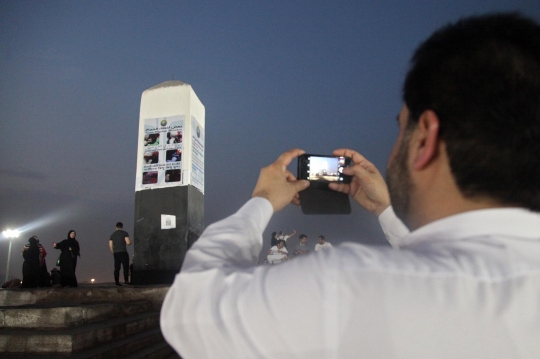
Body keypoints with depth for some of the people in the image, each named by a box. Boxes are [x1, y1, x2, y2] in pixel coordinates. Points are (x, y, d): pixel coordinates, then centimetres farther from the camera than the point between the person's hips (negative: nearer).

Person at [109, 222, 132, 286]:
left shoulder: (112, 235, 13)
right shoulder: (124, 233, -1)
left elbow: (110, 245, 8)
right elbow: (128, 242, -11)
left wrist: (113, 253, 18)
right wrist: (130, 242, 11)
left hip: (116, 253, 5)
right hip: (123, 252, -5)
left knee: (117, 268, 5)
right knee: (126, 267, -2)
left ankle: (116, 281, 1)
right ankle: (126, 280, -9)